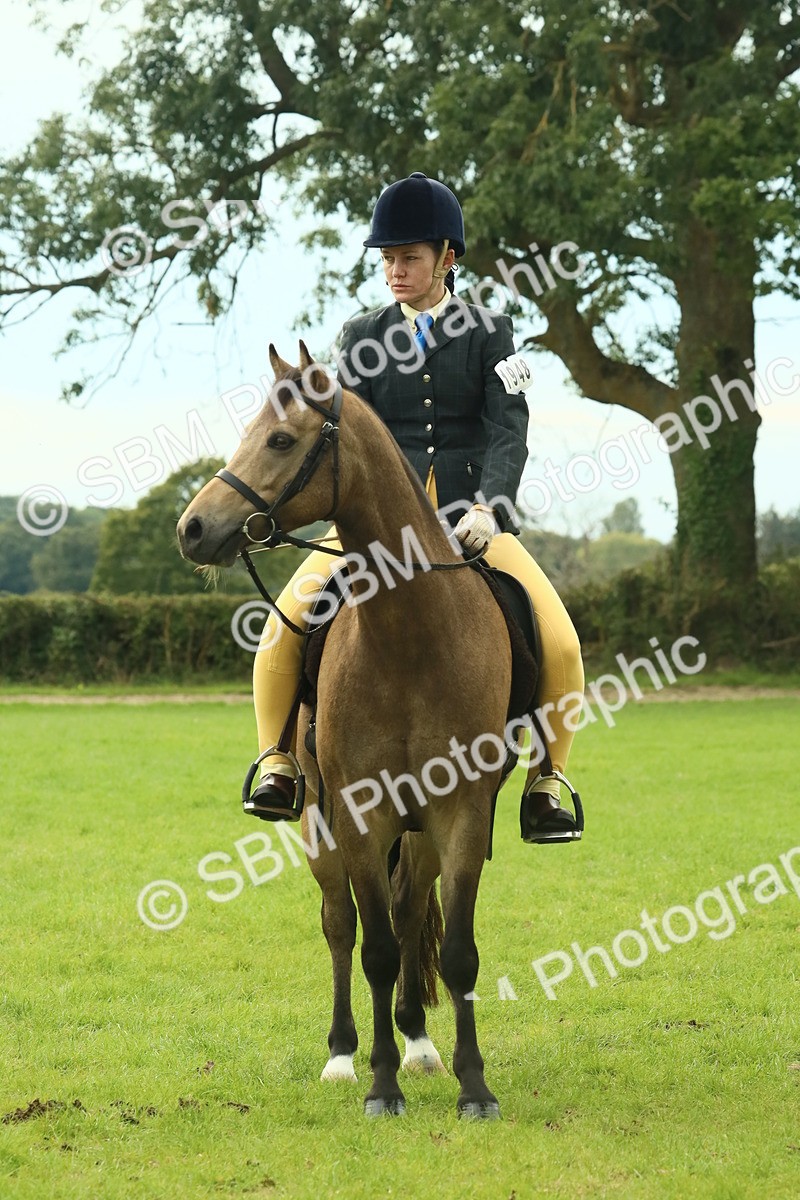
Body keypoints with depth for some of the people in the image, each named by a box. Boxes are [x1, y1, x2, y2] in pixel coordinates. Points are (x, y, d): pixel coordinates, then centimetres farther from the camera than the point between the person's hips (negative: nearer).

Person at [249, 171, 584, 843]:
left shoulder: (490, 333, 6)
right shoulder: (364, 338, 11)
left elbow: (508, 433, -5)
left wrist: (487, 509, -23)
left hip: (473, 516, -1)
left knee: (559, 642, -20)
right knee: (284, 627, -22)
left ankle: (547, 781, 1)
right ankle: (277, 763, -2)